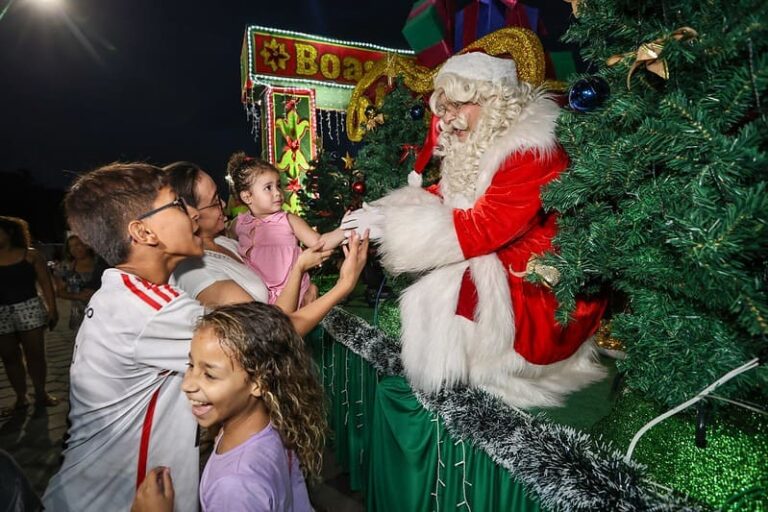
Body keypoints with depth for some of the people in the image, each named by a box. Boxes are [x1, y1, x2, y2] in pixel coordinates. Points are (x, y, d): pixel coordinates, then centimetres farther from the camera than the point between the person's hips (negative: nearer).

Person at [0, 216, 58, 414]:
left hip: (29, 309, -2)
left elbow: (45, 283, 1)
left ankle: (41, 393, 18)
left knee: (35, 354, 4)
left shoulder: (30, 255, 0)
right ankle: (20, 398, 19)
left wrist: (52, 309, -5)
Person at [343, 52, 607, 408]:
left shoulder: (532, 153, -23)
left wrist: (391, 223, -29)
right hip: (490, 263, 8)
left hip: (536, 281, -8)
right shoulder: (474, 145, 4)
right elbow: (442, 199, 5)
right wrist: (382, 214, -13)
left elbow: (485, 228, -30)